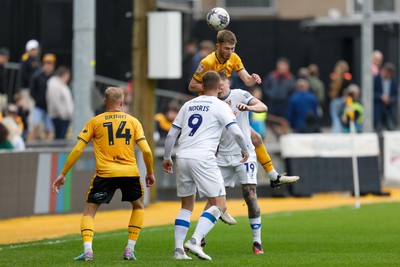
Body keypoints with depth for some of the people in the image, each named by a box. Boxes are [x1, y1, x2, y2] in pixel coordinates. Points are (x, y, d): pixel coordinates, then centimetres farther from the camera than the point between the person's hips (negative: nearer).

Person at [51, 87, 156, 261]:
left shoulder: (95, 121, 7)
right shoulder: (133, 121, 10)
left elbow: (77, 150, 3)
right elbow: (146, 150, 1)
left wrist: (62, 174, 8)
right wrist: (150, 173, 17)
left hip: (105, 173, -1)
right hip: (130, 173, 2)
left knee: (89, 211, 8)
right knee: (138, 206, 26)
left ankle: (87, 250, -14)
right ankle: (130, 250, 17)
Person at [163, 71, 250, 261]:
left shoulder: (188, 105, 18)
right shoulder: (220, 106, 2)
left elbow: (171, 134, 18)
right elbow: (236, 132, -7)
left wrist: (166, 158, 29)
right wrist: (245, 150, 11)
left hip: (182, 158, 6)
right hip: (203, 159, -6)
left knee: (186, 207, 17)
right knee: (219, 205, -3)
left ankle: (178, 249, 8)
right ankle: (195, 241, -21)